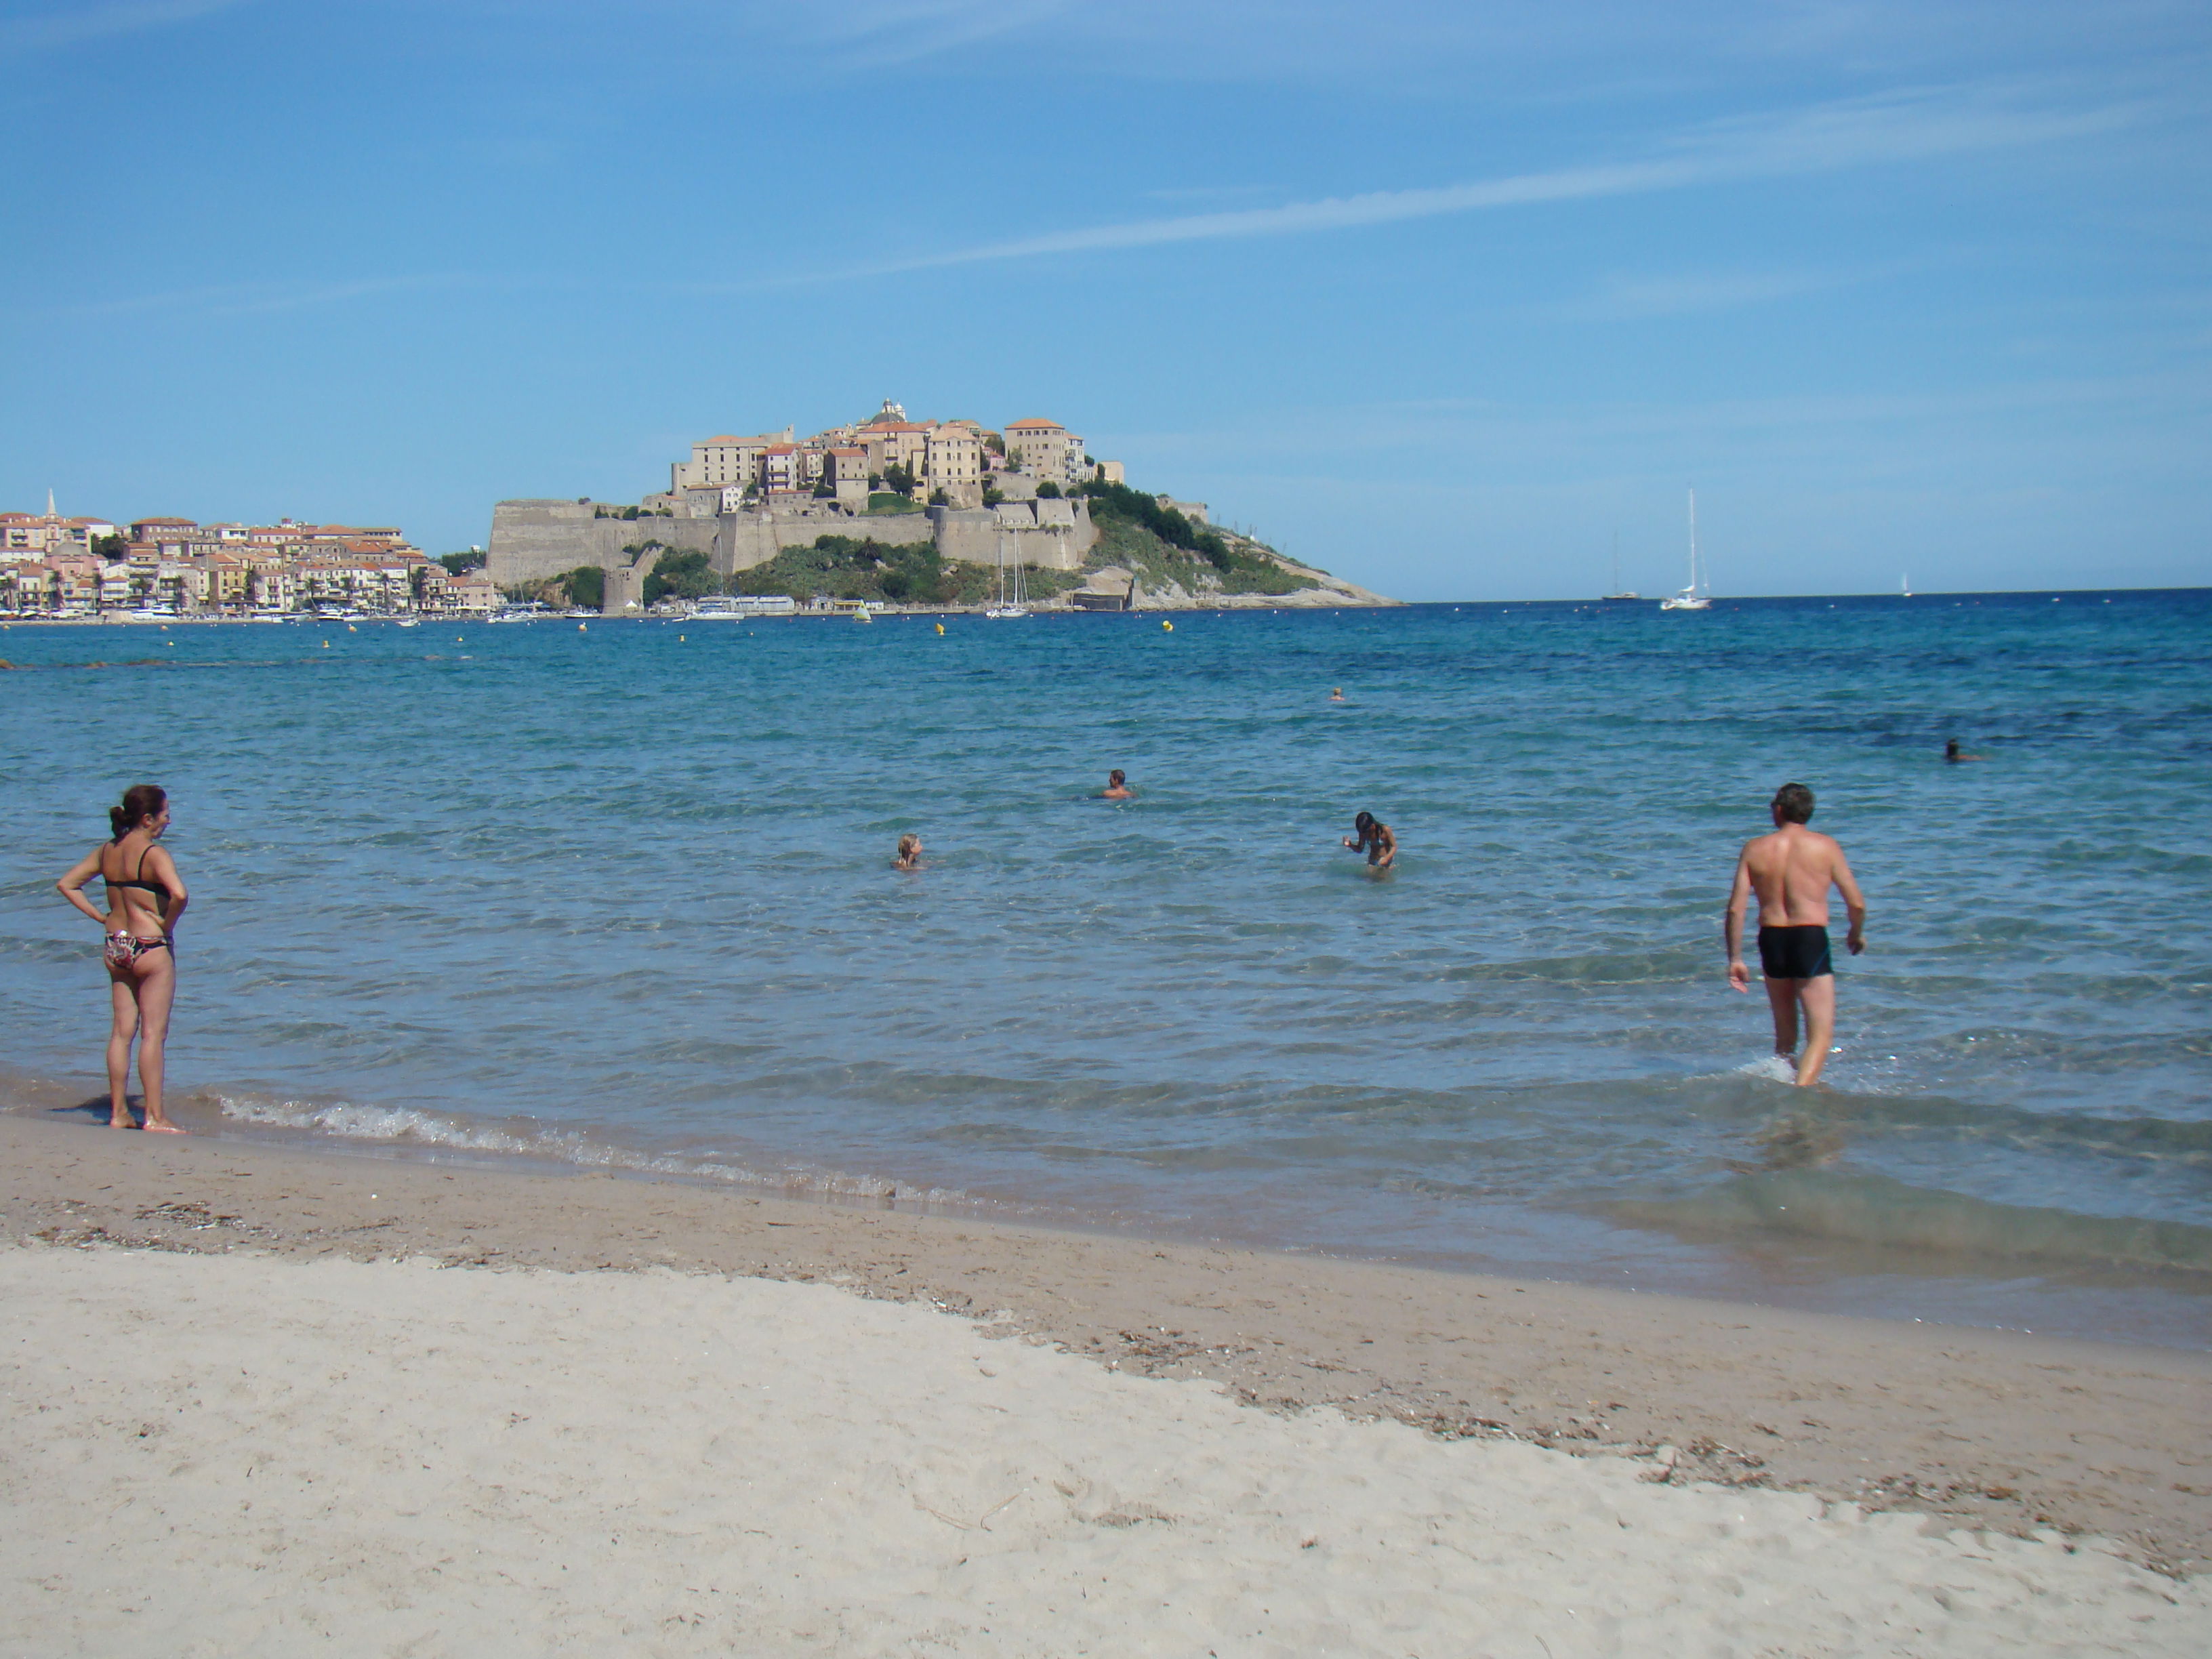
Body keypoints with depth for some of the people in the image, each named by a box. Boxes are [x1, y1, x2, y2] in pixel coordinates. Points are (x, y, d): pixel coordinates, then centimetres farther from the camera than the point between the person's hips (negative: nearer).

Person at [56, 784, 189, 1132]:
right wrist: (167, 925, -13)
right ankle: (154, 1116, 1)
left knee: (122, 1031, 12)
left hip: (115, 947, 7)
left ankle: (118, 1112, 16)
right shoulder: (153, 853, -15)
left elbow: (66, 884, 12)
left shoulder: (106, 851, 6)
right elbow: (179, 894, -31)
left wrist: (100, 917, 8)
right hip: (151, 948, -7)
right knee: (153, 1034, -2)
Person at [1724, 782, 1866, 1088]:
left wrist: (1735, 959, 6)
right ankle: (1802, 1089, -25)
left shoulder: (1754, 849, 4)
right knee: (1821, 1034, -4)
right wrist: (1857, 934, 21)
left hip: (1771, 940, 3)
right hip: (1811, 939, -3)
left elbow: (1736, 908, -2)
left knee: (1784, 1033, 21)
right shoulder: (1825, 847, -1)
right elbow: (1857, 904, 0)